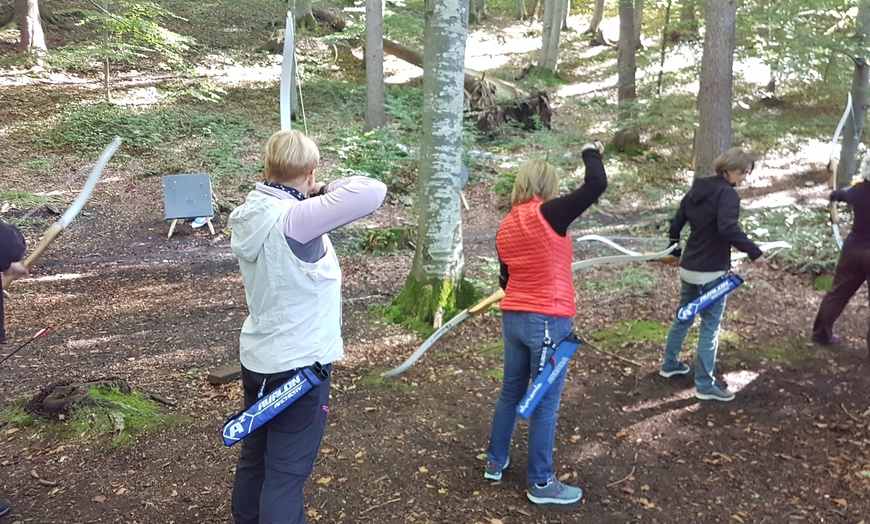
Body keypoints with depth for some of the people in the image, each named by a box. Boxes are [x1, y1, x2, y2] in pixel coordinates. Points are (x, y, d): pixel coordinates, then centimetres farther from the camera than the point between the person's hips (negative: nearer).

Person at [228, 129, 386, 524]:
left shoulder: (249, 214, -1)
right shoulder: (294, 218, -26)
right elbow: (372, 192, -29)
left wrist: (311, 198, 2)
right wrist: (327, 189, -13)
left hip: (257, 359, 8)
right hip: (298, 366, -8)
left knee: (253, 459, 22)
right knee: (285, 474, 3)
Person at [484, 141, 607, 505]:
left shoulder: (506, 227, 7)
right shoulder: (547, 214, -14)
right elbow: (596, 185, -17)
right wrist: (591, 152, 0)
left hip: (512, 319, 7)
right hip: (548, 322, -7)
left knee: (511, 392, 20)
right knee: (545, 403, 3)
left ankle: (495, 462, 33)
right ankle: (540, 483, 13)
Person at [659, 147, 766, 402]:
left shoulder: (698, 188, 9)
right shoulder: (727, 193, -16)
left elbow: (677, 222, 16)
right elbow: (728, 228, -32)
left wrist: (675, 250, 28)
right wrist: (754, 252, -28)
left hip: (688, 267, 8)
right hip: (711, 271, -8)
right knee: (710, 326, -1)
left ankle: (670, 365, 35)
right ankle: (705, 385, 4)